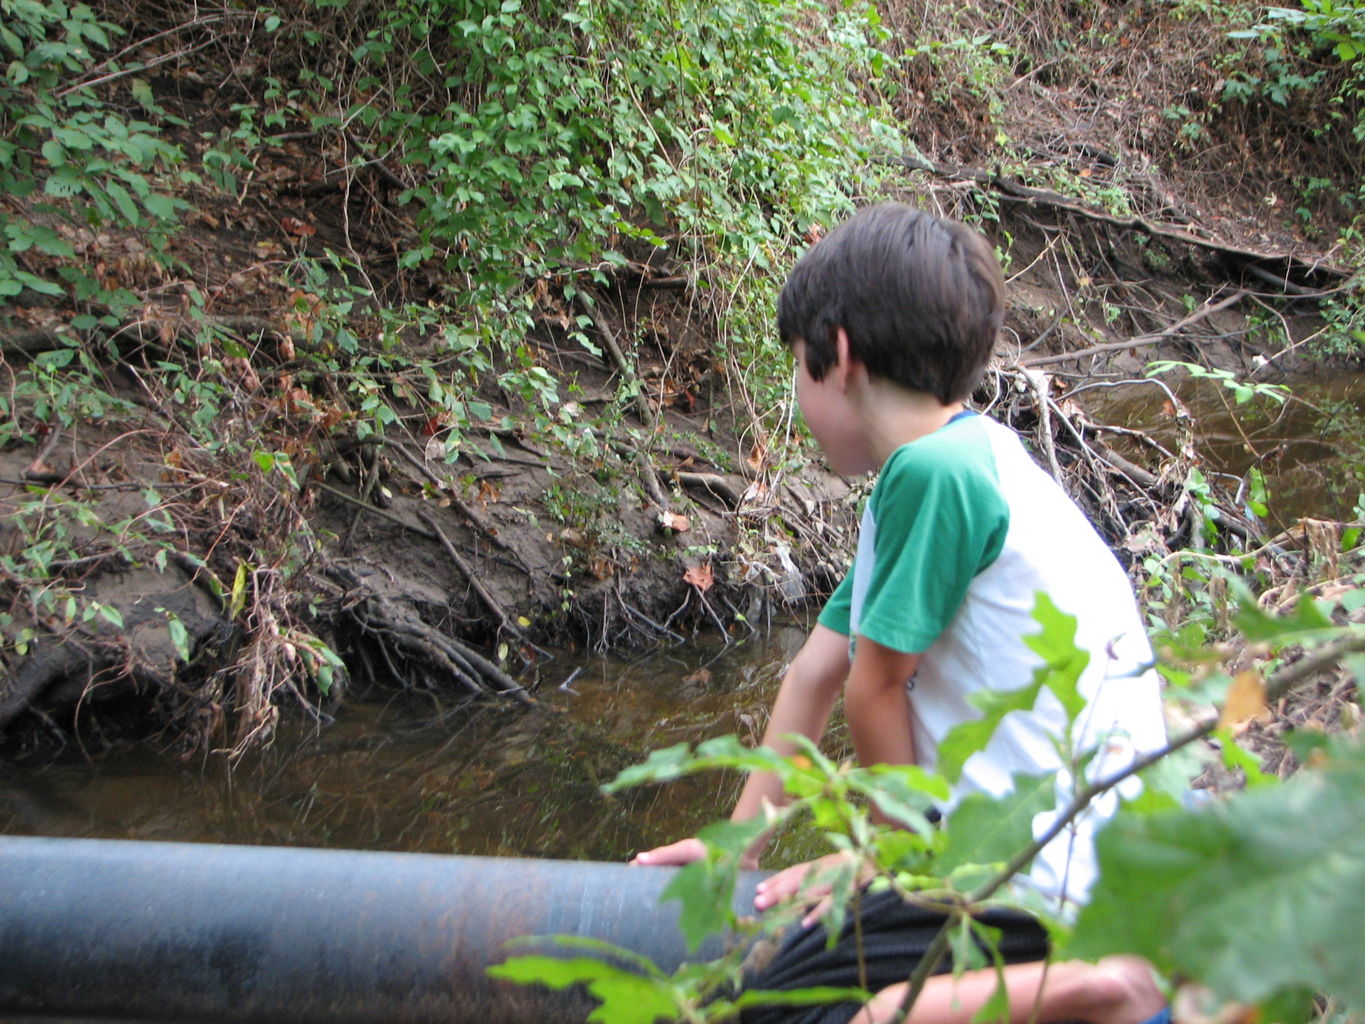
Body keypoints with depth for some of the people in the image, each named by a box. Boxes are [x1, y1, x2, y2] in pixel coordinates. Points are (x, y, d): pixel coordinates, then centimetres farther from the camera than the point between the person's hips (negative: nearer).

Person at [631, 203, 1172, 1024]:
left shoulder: (934, 470, -19)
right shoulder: (962, 460, 12)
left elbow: (874, 687, -9)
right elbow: (817, 674, 15)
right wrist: (740, 839, 20)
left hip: (1057, 862, -10)